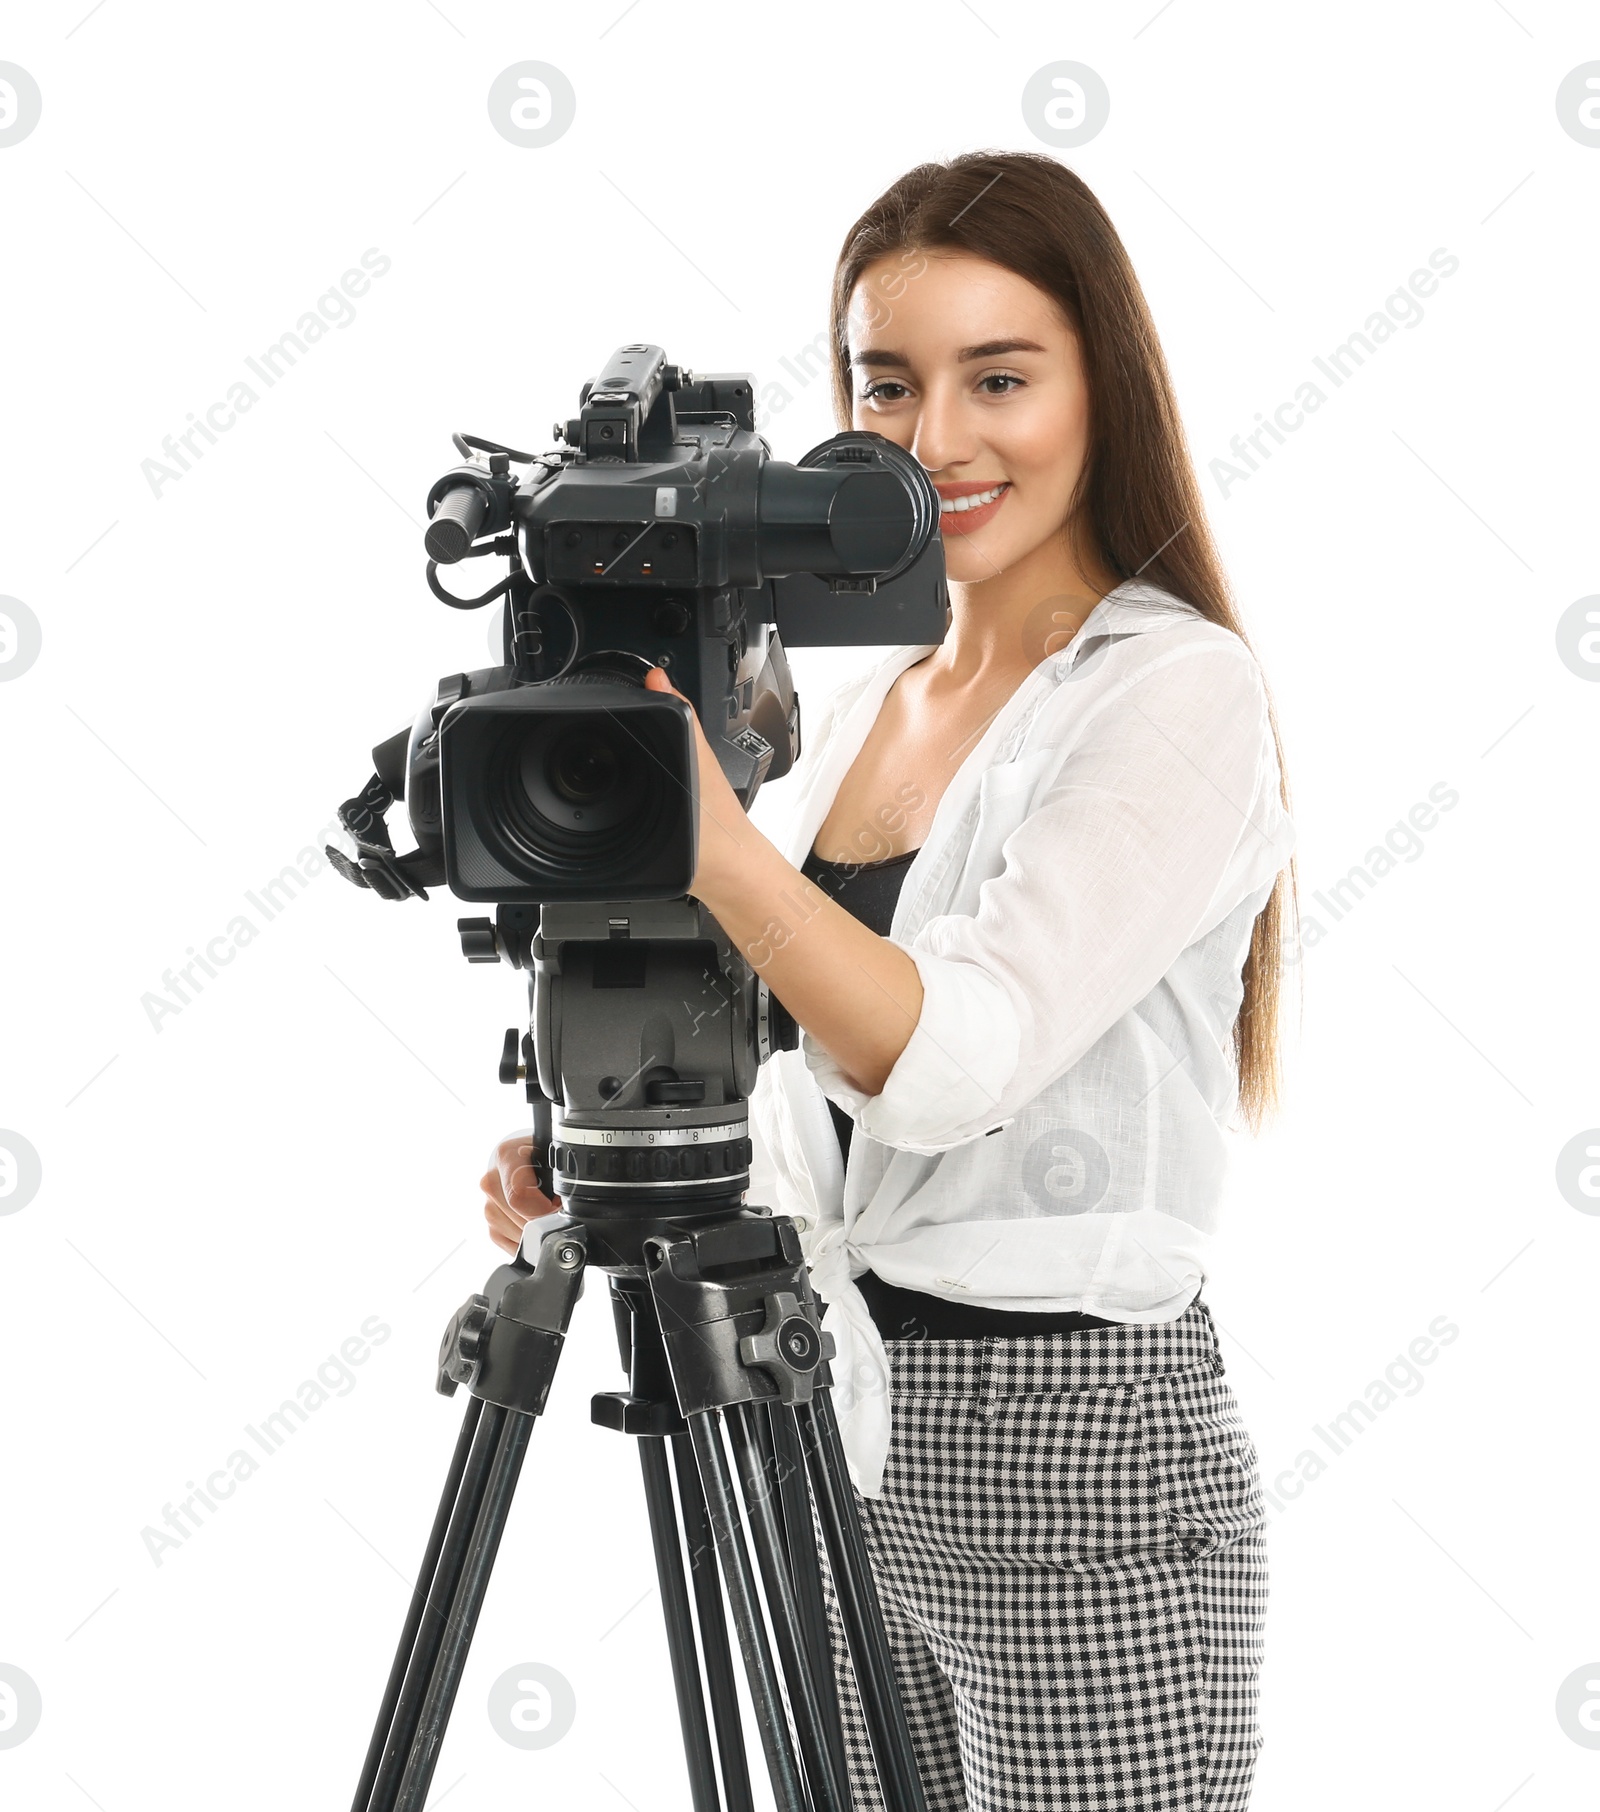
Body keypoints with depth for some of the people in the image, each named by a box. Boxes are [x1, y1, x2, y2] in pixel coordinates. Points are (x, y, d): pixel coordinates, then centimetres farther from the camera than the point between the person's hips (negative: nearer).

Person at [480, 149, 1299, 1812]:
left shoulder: (1179, 694, -10)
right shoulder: (862, 710, 12)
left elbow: (955, 1062, -22)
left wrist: (706, 832, -34)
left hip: (1074, 1452, -7)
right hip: (841, 1446, 7)